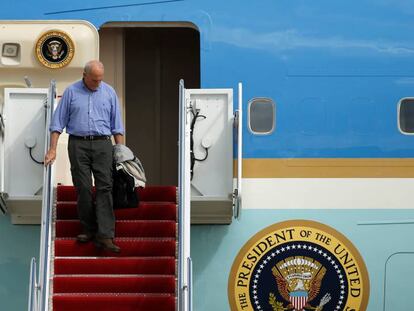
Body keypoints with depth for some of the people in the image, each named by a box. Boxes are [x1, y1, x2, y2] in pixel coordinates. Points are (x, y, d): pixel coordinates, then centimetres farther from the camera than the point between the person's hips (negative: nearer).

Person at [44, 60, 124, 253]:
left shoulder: (109, 92, 10)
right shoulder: (71, 92, 5)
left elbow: (116, 125, 11)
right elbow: (58, 122, 5)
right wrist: (52, 149, -2)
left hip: (102, 144, 0)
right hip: (78, 144, 0)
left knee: (104, 187, -9)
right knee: (83, 188, 0)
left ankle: (105, 235, -14)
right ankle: (88, 230, 11)